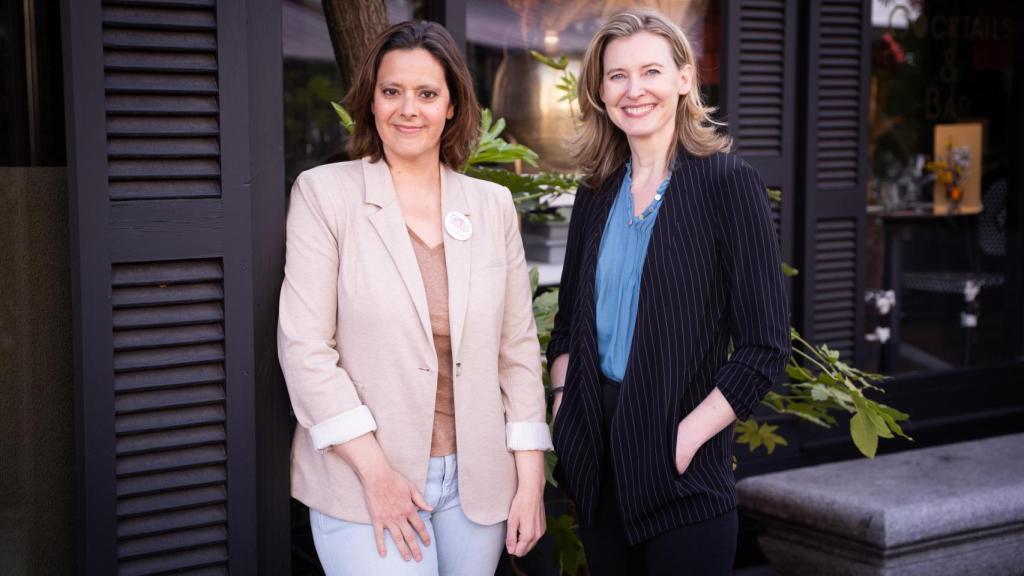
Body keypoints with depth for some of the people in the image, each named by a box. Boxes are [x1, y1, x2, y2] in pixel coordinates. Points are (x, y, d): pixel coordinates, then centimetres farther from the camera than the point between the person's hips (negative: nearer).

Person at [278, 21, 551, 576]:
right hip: (363, 484, -3)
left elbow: (518, 348, 8)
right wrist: (375, 473, -12)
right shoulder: (324, 192, -3)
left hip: (479, 483, 3)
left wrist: (530, 479, 3)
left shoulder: (493, 204, 7)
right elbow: (304, 348, -7)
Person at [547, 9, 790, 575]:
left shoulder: (726, 182, -8)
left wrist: (688, 438, -15)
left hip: (683, 471, -5)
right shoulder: (597, 194, 7)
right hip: (597, 462, 5)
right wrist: (563, 404, 1)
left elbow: (764, 346, -10)